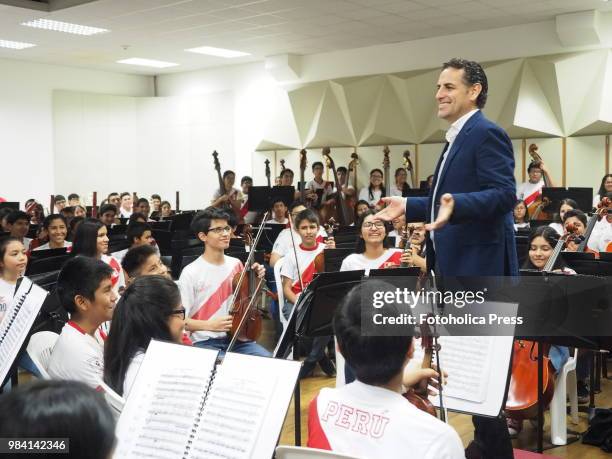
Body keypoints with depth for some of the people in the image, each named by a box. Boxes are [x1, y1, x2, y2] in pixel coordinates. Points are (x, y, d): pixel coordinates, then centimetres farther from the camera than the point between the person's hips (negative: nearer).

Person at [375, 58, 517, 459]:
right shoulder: (459, 138, 18)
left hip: (479, 267, -10)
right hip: (458, 266, 10)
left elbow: (504, 195, -24)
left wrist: (456, 205, -38)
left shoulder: (487, 134, -13)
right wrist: (408, 207, 16)